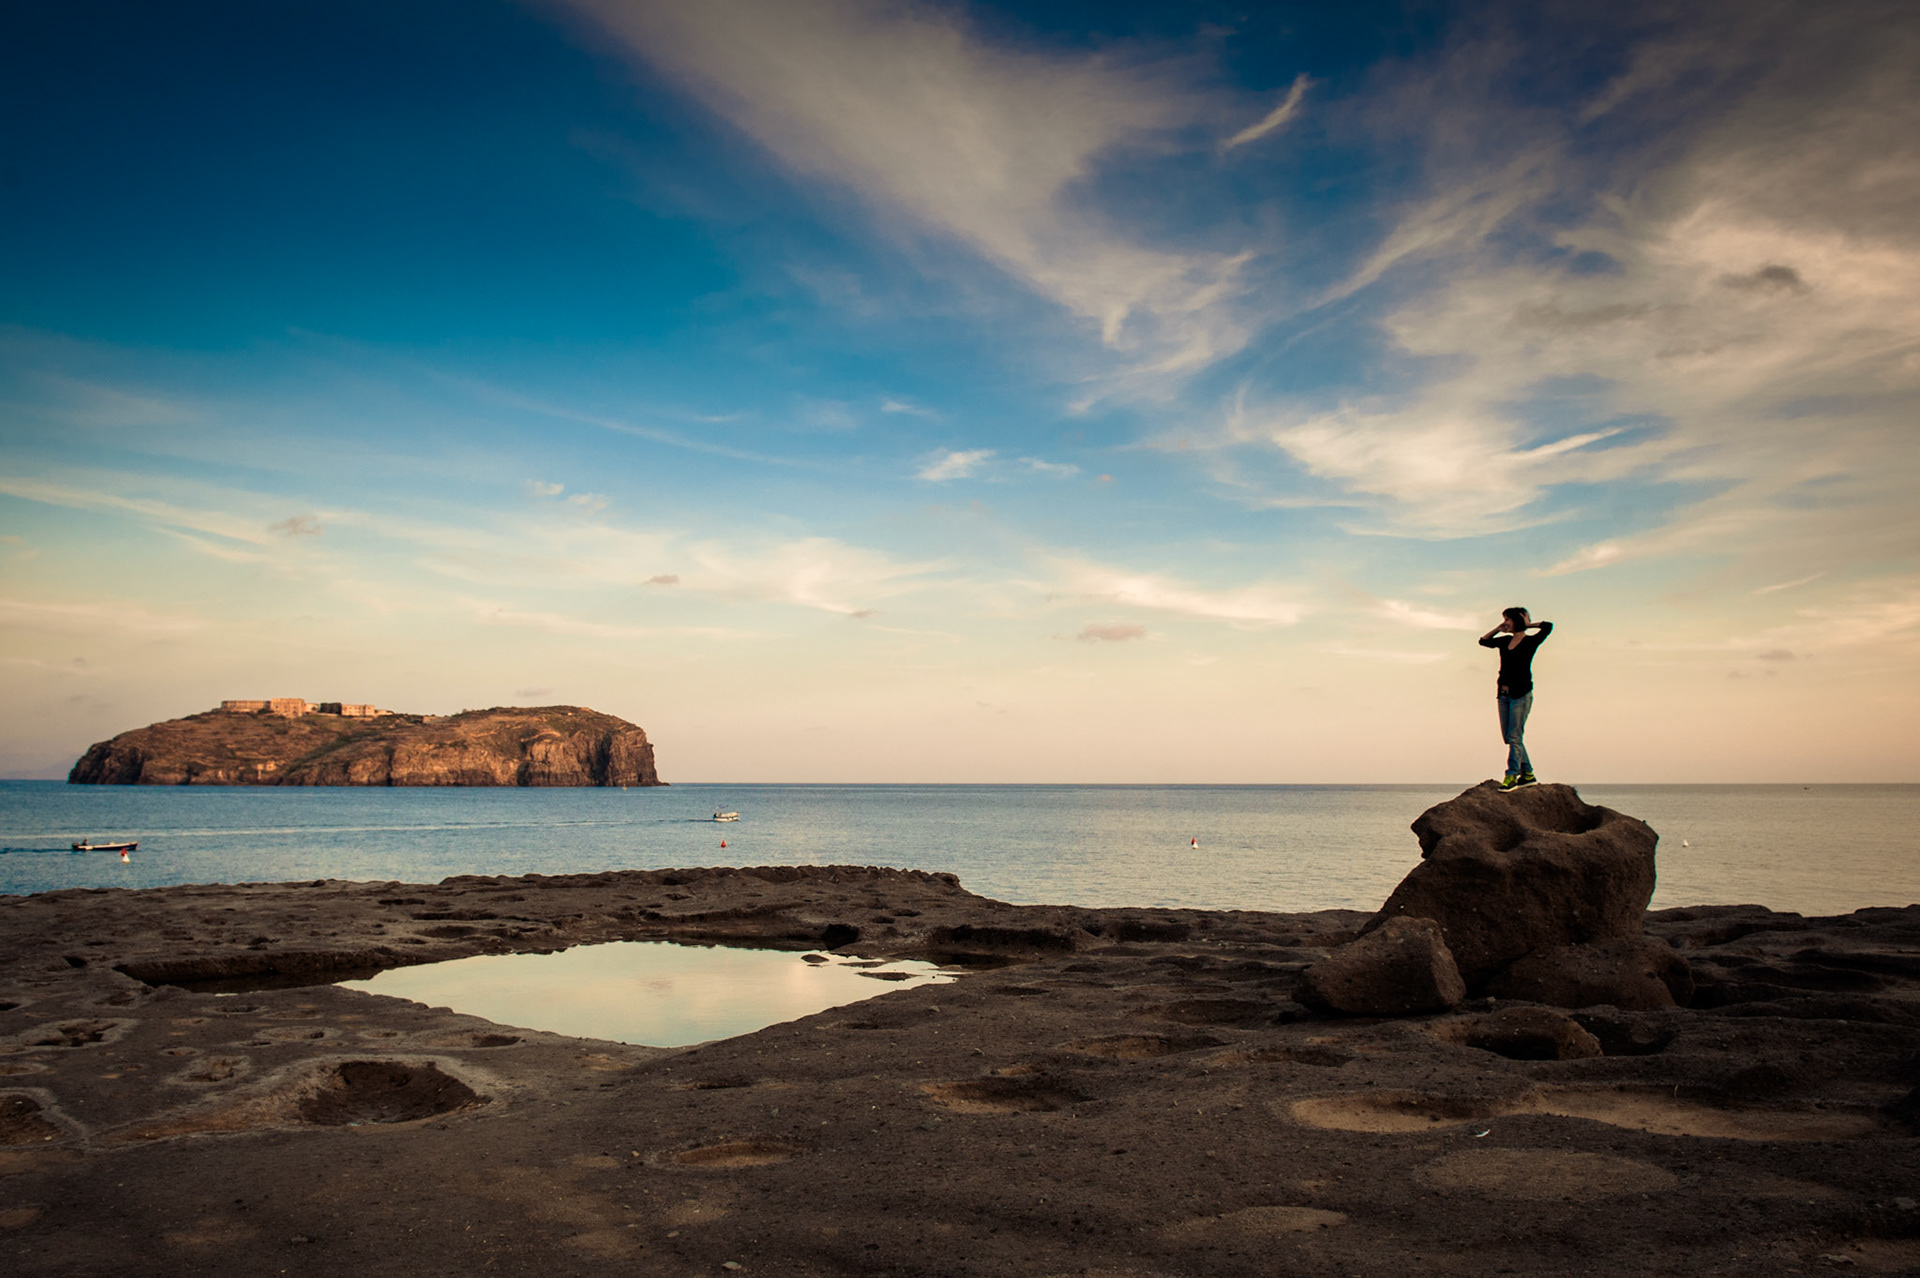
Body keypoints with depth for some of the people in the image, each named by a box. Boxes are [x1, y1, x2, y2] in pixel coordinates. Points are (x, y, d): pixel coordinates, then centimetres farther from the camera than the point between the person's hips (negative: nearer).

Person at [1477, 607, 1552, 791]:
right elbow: (1483, 641, 26)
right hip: (1504, 693, 7)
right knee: (1508, 737, 7)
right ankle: (1528, 774, 15)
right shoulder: (1505, 641, 13)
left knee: (1514, 736, -9)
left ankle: (1512, 775, -7)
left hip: (1521, 694, -7)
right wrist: (1498, 629, 14)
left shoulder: (1530, 641, -5)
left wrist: (1528, 625, -4)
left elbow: (1548, 626, -19)